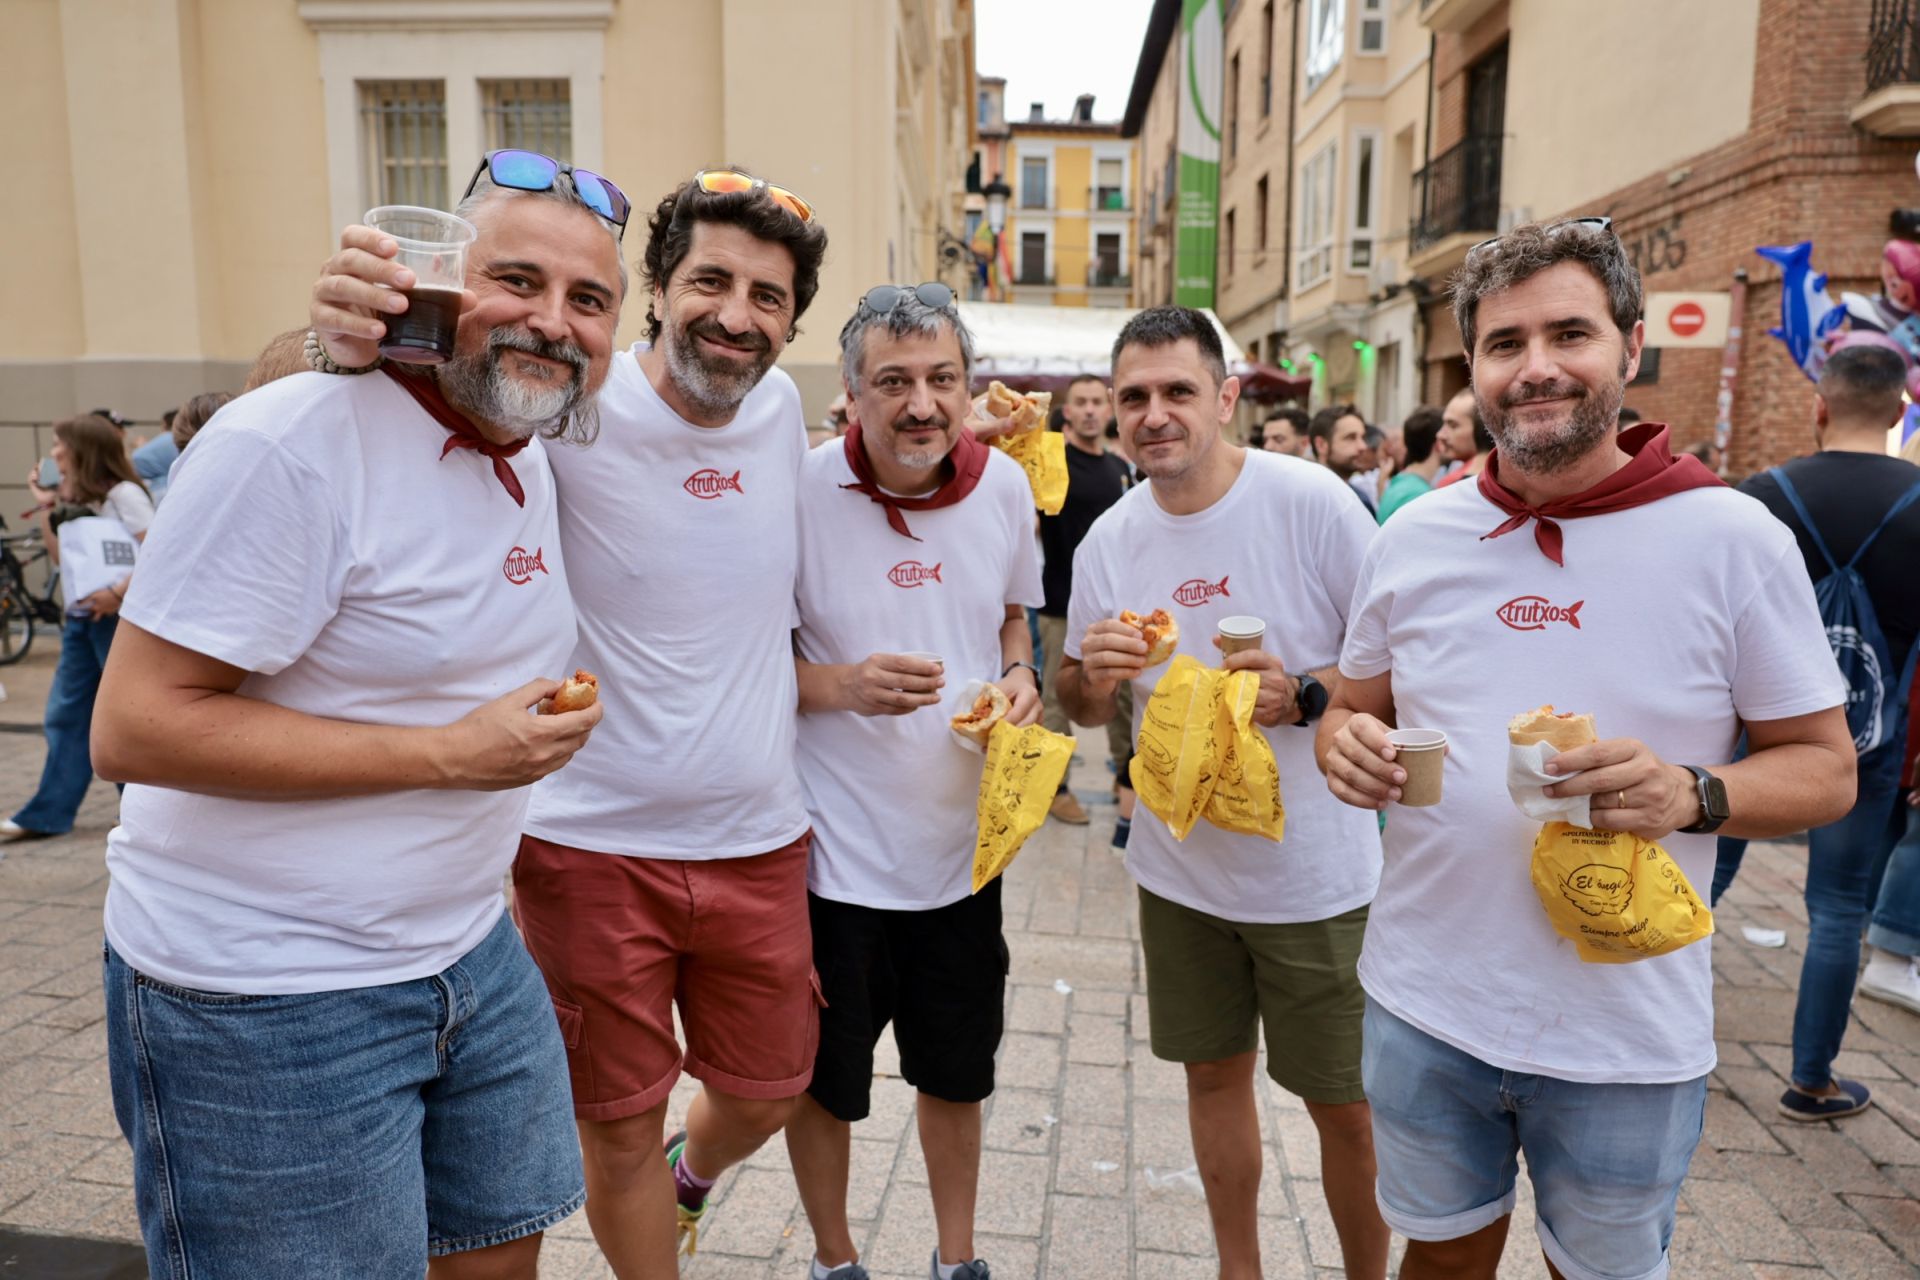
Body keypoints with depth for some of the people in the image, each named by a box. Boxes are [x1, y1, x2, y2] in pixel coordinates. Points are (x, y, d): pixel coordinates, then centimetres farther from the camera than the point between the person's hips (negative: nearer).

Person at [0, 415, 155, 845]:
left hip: (120, 616, -9)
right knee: (65, 715, 9)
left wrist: (119, 593, -27)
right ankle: (49, 813, 15)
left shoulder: (123, 494, -12)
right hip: (80, 617, 9)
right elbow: (63, 557, 15)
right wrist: (45, 509, 8)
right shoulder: (76, 498, 16)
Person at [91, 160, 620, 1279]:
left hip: (470, 953, 7)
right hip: (265, 998, -7)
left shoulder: (538, 450, 3)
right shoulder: (297, 445, -21)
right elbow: (137, 726, -21)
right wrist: (447, 754, -23)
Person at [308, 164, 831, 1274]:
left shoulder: (781, 406, 0)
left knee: (764, 1098, 22)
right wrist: (356, 337, -42)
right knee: (620, 1128, 14)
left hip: (760, 845, 5)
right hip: (595, 850, -4)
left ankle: (689, 1177, 56)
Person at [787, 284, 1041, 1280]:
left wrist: (1019, 675, -7)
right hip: (835, 849, -3)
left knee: (957, 1070, 21)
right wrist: (840, 686, -25)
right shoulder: (803, 491, -15)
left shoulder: (1005, 486, -4)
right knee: (823, 1079, 16)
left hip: (962, 838, 4)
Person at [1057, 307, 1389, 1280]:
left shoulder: (1310, 500, -15)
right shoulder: (1109, 539, -1)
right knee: (1214, 1072, 19)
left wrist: (1302, 695, -27)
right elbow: (1083, 707, 7)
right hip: (1180, 867, 4)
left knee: (1344, 1105, 10)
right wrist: (1092, 672, -15)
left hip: (1315, 871, -3)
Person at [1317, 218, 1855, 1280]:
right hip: (1424, 1006, 2)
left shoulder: (1735, 540, -10)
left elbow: (1825, 767, -4)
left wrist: (1691, 793, -25)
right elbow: (1350, 710, 9)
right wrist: (1348, 746, -15)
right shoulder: (1412, 538, -2)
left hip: (1627, 1033, -2)